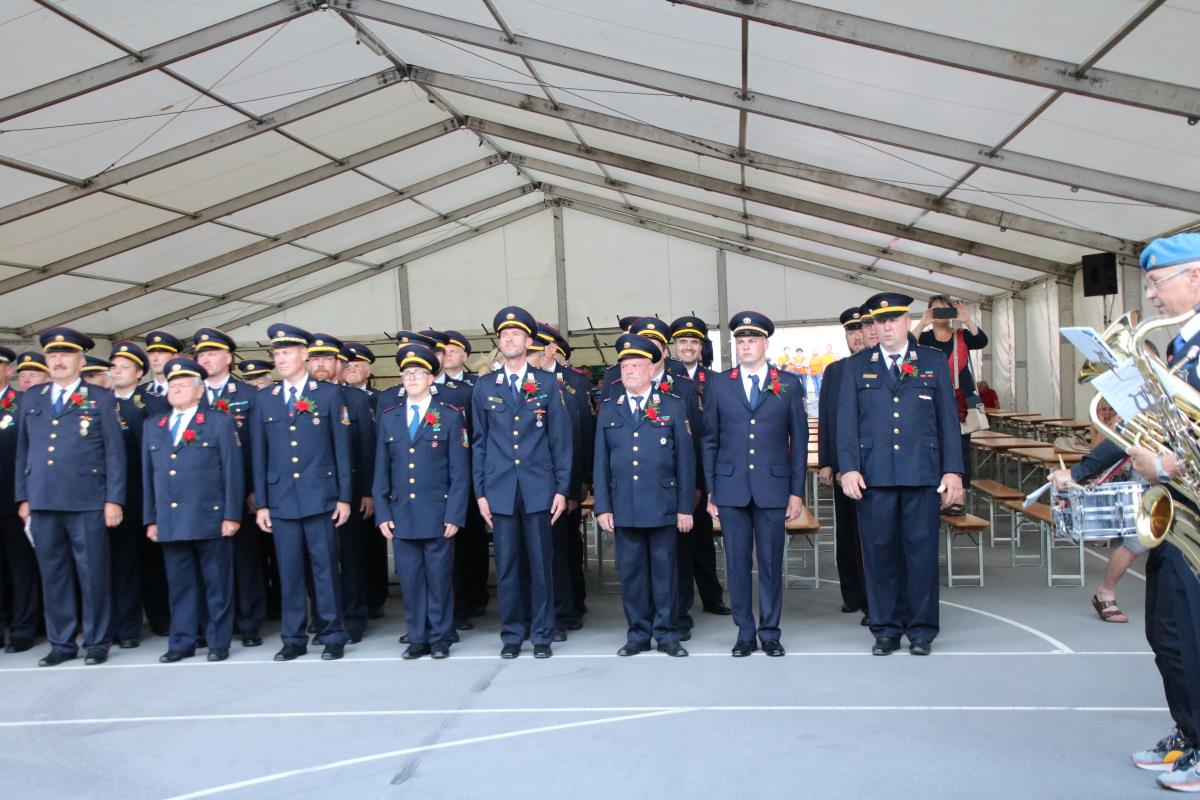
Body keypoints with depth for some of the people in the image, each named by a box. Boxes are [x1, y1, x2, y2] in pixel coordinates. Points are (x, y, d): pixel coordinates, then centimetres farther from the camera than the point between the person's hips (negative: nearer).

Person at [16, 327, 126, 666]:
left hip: (87, 502, -3)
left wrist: (114, 499, -6)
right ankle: (61, 643, 19)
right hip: (42, 502, 4)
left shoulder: (101, 399, 4)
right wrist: (23, 497, 10)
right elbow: (23, 451, 17)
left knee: (93, 574, 1)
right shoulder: (31, 400, 15)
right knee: (53, 575, 9)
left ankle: (97, 642, 12)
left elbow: (115, 452, 1)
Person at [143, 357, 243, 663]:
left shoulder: (220, 422, 2)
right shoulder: (152, 426, 16)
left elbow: (233, 472, -2)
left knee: (217, 584, 3)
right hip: (170, 522, 4)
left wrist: (232, 515, -8)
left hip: (210, 519, -4)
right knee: (179, 584, 9)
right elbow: (148, 475, 15)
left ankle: (218, 642, 12)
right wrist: (151, 519, 10)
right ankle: (182, 642, 18)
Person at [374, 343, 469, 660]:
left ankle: (440, 639, 17)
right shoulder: (389, 415, 10)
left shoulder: (450, 416, 0)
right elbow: (381, 469, 10)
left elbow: (460, 472, -2)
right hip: (402, 515, 3)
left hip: (437, 514, -3)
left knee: (439, 579, 4)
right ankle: (417, 639, 19)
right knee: (410, 579, 6)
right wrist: (382, 513, 3)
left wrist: (454, 515, -9)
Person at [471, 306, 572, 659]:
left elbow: (560, 438, 3)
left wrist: (562, 488, -2)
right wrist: (480, 491, 4)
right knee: (506, 566, 5)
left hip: (539, 488, -1)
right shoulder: (484, 388, 9)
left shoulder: (547, 384, 5)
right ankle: (512, 634, 17)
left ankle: (542, 635, 15)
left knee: (541, 564, 4)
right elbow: (479, 443, 10)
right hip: (500, 490, 1)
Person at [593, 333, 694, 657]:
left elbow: (686, 460, 2)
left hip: (662, 506, -2)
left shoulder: (673, 406, 4)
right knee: (631, 571, 7)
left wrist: (685, 507, -3)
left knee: (664, 570, 4)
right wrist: (602, 507, 3)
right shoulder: (609, 409, 10)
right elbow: (601, 461, 9)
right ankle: (638, 634, 18)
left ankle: (667, 634, 16)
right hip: (624, 507, 2)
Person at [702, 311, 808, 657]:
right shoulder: (718, 385, 8)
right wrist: (709, 490, 4)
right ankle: (745, 633, 16)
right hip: (731, 488, 1)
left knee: (771, 562, 4)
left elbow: (799, 440, 6)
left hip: (773, 487, -1)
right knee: (737, 562, 4)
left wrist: (797, 491, 1)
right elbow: (709, 441, 8)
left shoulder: (789, 384, 6)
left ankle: (770, 633, 17)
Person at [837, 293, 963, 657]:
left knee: (921, 551, 2)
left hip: (922, 474, 0)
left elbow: (948, 420, 8)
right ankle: (886, 628, 14)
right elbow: (846, 422, 5)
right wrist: (848, 468, -6)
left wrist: (953, 471, 1)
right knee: (879, 552, 3)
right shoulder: (856, 366, 11)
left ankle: (921, 630, 14)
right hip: (873, 475, 0)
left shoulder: (934, 362, 11)